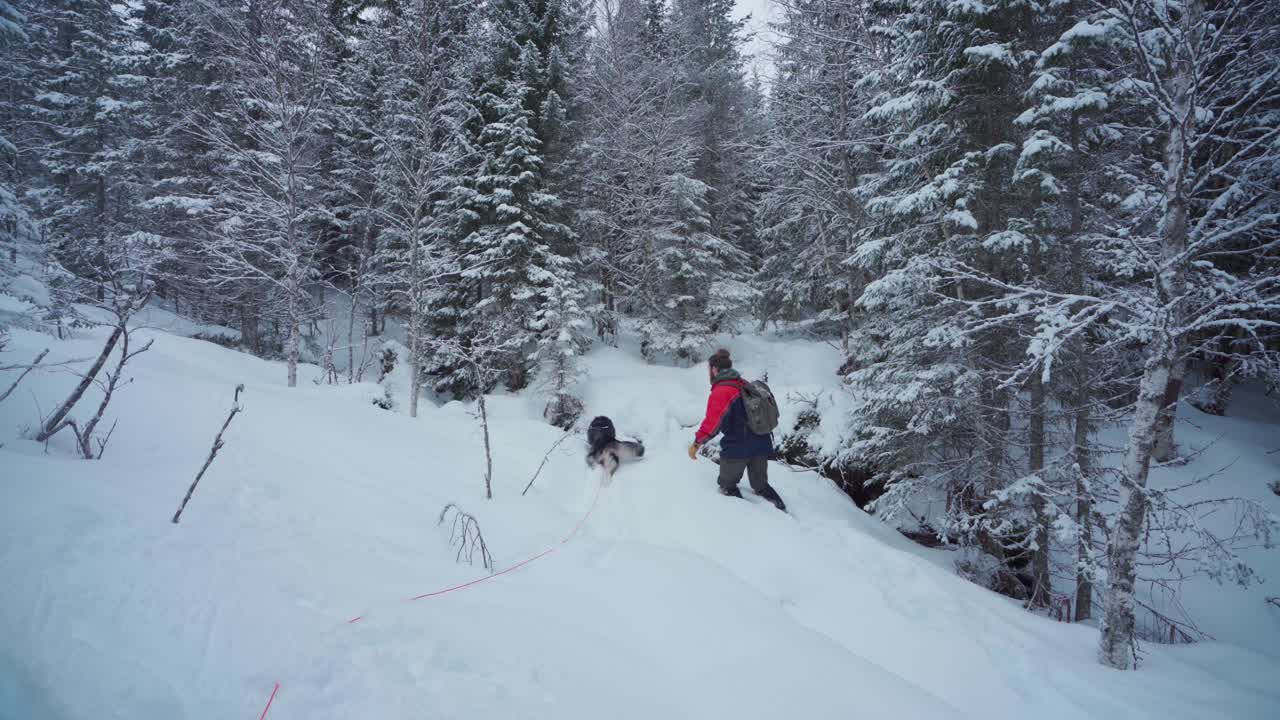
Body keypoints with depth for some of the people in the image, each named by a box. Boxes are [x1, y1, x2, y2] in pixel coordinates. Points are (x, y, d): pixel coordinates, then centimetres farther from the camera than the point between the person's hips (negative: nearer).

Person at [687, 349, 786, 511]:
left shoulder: (720, 391, -13)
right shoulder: (745, 385, 12)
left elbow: (712, 422, -18)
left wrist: (697, 443, -10)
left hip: (737, 447, -7)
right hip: (761, 443, 7)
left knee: (727, 485, 13)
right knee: (760, 484, 23)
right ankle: (781, 508, 13)